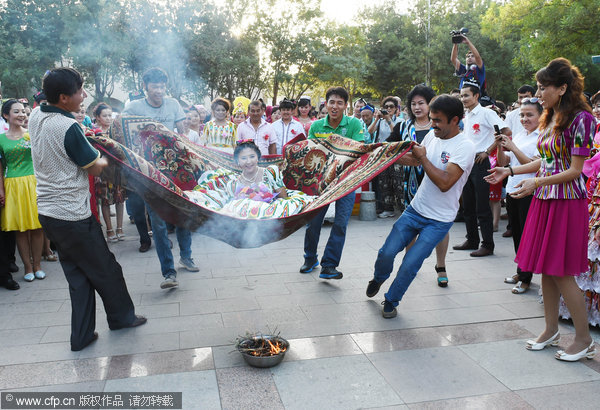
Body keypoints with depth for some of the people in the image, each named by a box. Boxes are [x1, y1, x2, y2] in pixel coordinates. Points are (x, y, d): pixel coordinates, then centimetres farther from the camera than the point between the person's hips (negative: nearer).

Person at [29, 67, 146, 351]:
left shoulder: (36, 117, 4)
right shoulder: (68, 127, -20)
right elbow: (94, 168, -11)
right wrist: (104, 160, 9)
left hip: (47, 210, 9)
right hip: (72, 215, -8)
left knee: (77, 275, 16)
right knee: (105, 269, 11)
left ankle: (81, 336, 22)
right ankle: (121, 317, 29)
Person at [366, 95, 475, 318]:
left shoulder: (465, 147, -17)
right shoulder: (432, 136, 3)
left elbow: (445, 183, -27)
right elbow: (415, 160, 22)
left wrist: (422, 158, -20)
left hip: (439, 221, -5)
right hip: (415, 209, 5)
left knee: (410, 264, -7)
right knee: (387, 253, 2)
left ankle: (391, 300, 17)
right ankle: (378, 279, 34)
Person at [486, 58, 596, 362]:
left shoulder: (580, 119, -13)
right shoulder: (550, 119, 12)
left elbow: (575, 170, -15)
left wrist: (537, 182, -24)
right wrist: (509, 171, 13)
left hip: (566, 203, -8)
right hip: (544, 201, 8)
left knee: (562, 273, -3)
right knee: (545, 270, 12)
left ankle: (584, 340, 14)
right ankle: (551, 330, 25)